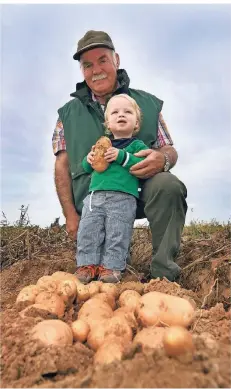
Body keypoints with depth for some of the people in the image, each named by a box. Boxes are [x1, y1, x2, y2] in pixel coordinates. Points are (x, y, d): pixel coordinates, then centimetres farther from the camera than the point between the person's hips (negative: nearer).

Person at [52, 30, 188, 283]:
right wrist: (70, 214, -4)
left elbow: (170, 150, 5)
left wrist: (162, 159, -22)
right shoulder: (68, 113, 8)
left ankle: (163, 274, -21)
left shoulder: (147, 103, 6)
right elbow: (62, 166, 5)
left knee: (167, 184, -32)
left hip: (140, 193, -1)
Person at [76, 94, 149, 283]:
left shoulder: (137, 145, 8)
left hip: (123, 198, -4)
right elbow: (87, 168, 28)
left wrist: (122, 157, -17)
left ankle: (111, 266, 6)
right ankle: (88, 264, 10)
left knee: (117, 234, -3)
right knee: (88, 231, 1)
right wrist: (89, 160, 4)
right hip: (95, 195, 5)